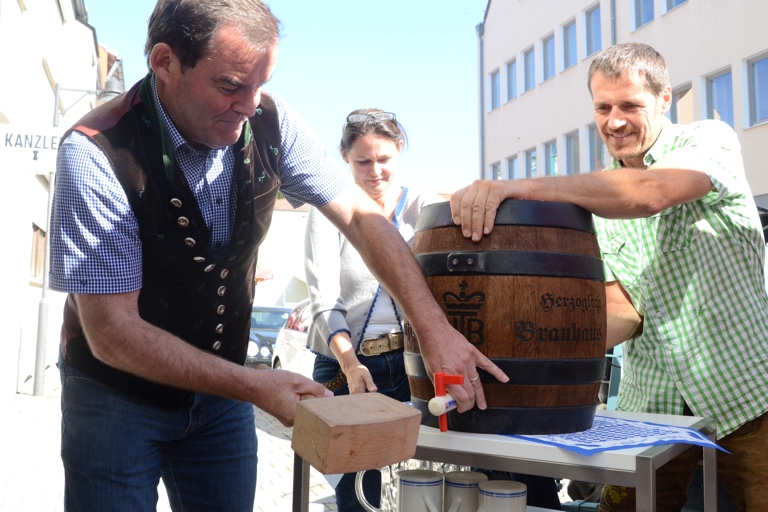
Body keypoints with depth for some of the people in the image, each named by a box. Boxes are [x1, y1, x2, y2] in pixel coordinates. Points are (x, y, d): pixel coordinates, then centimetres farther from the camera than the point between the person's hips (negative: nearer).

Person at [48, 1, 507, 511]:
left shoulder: (268, 121, -13)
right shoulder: (96, 152, -25)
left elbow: (361, 218, -12)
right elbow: (112, 331, -26)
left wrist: (435, 329, -23)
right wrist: (253, 385, -31)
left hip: (221, 391, 4)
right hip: (118, 397, -3)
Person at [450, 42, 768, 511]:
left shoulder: (710, 139, -6)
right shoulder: (599, 198, 6)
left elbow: (651, 192, -31)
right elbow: (624, 310, -2)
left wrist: (523, 185, -42)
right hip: (651, 404, 4)